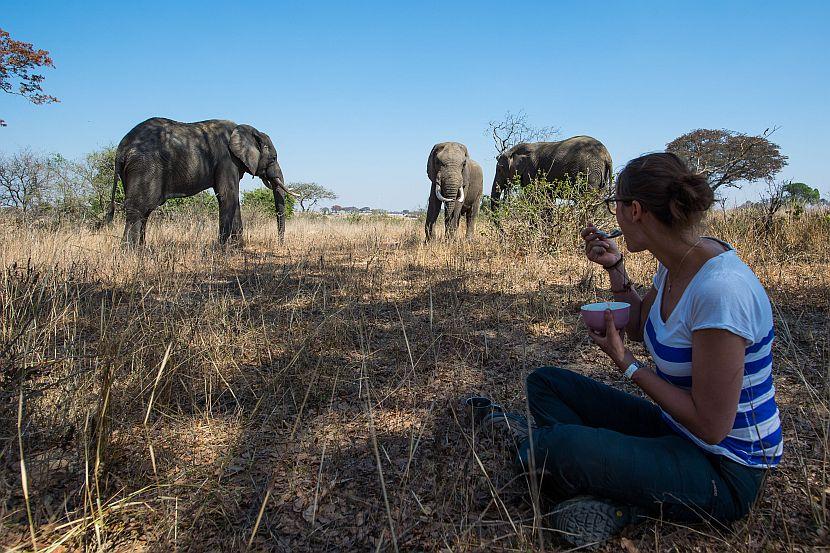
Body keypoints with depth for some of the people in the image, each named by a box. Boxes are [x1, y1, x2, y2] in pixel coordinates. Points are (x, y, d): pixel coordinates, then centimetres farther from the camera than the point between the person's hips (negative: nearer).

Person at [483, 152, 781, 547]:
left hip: (723, 470, -9)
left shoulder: (719, 289, -30)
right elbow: (639, 328, 18)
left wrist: (625, 363, -17)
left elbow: (711, 426, -25)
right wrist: (614, 267, 3)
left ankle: (531, 443, 3)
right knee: (544, 381, 8)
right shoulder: (675, 264, -2)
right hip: (673, 427, 10)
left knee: (557, 447, -33)